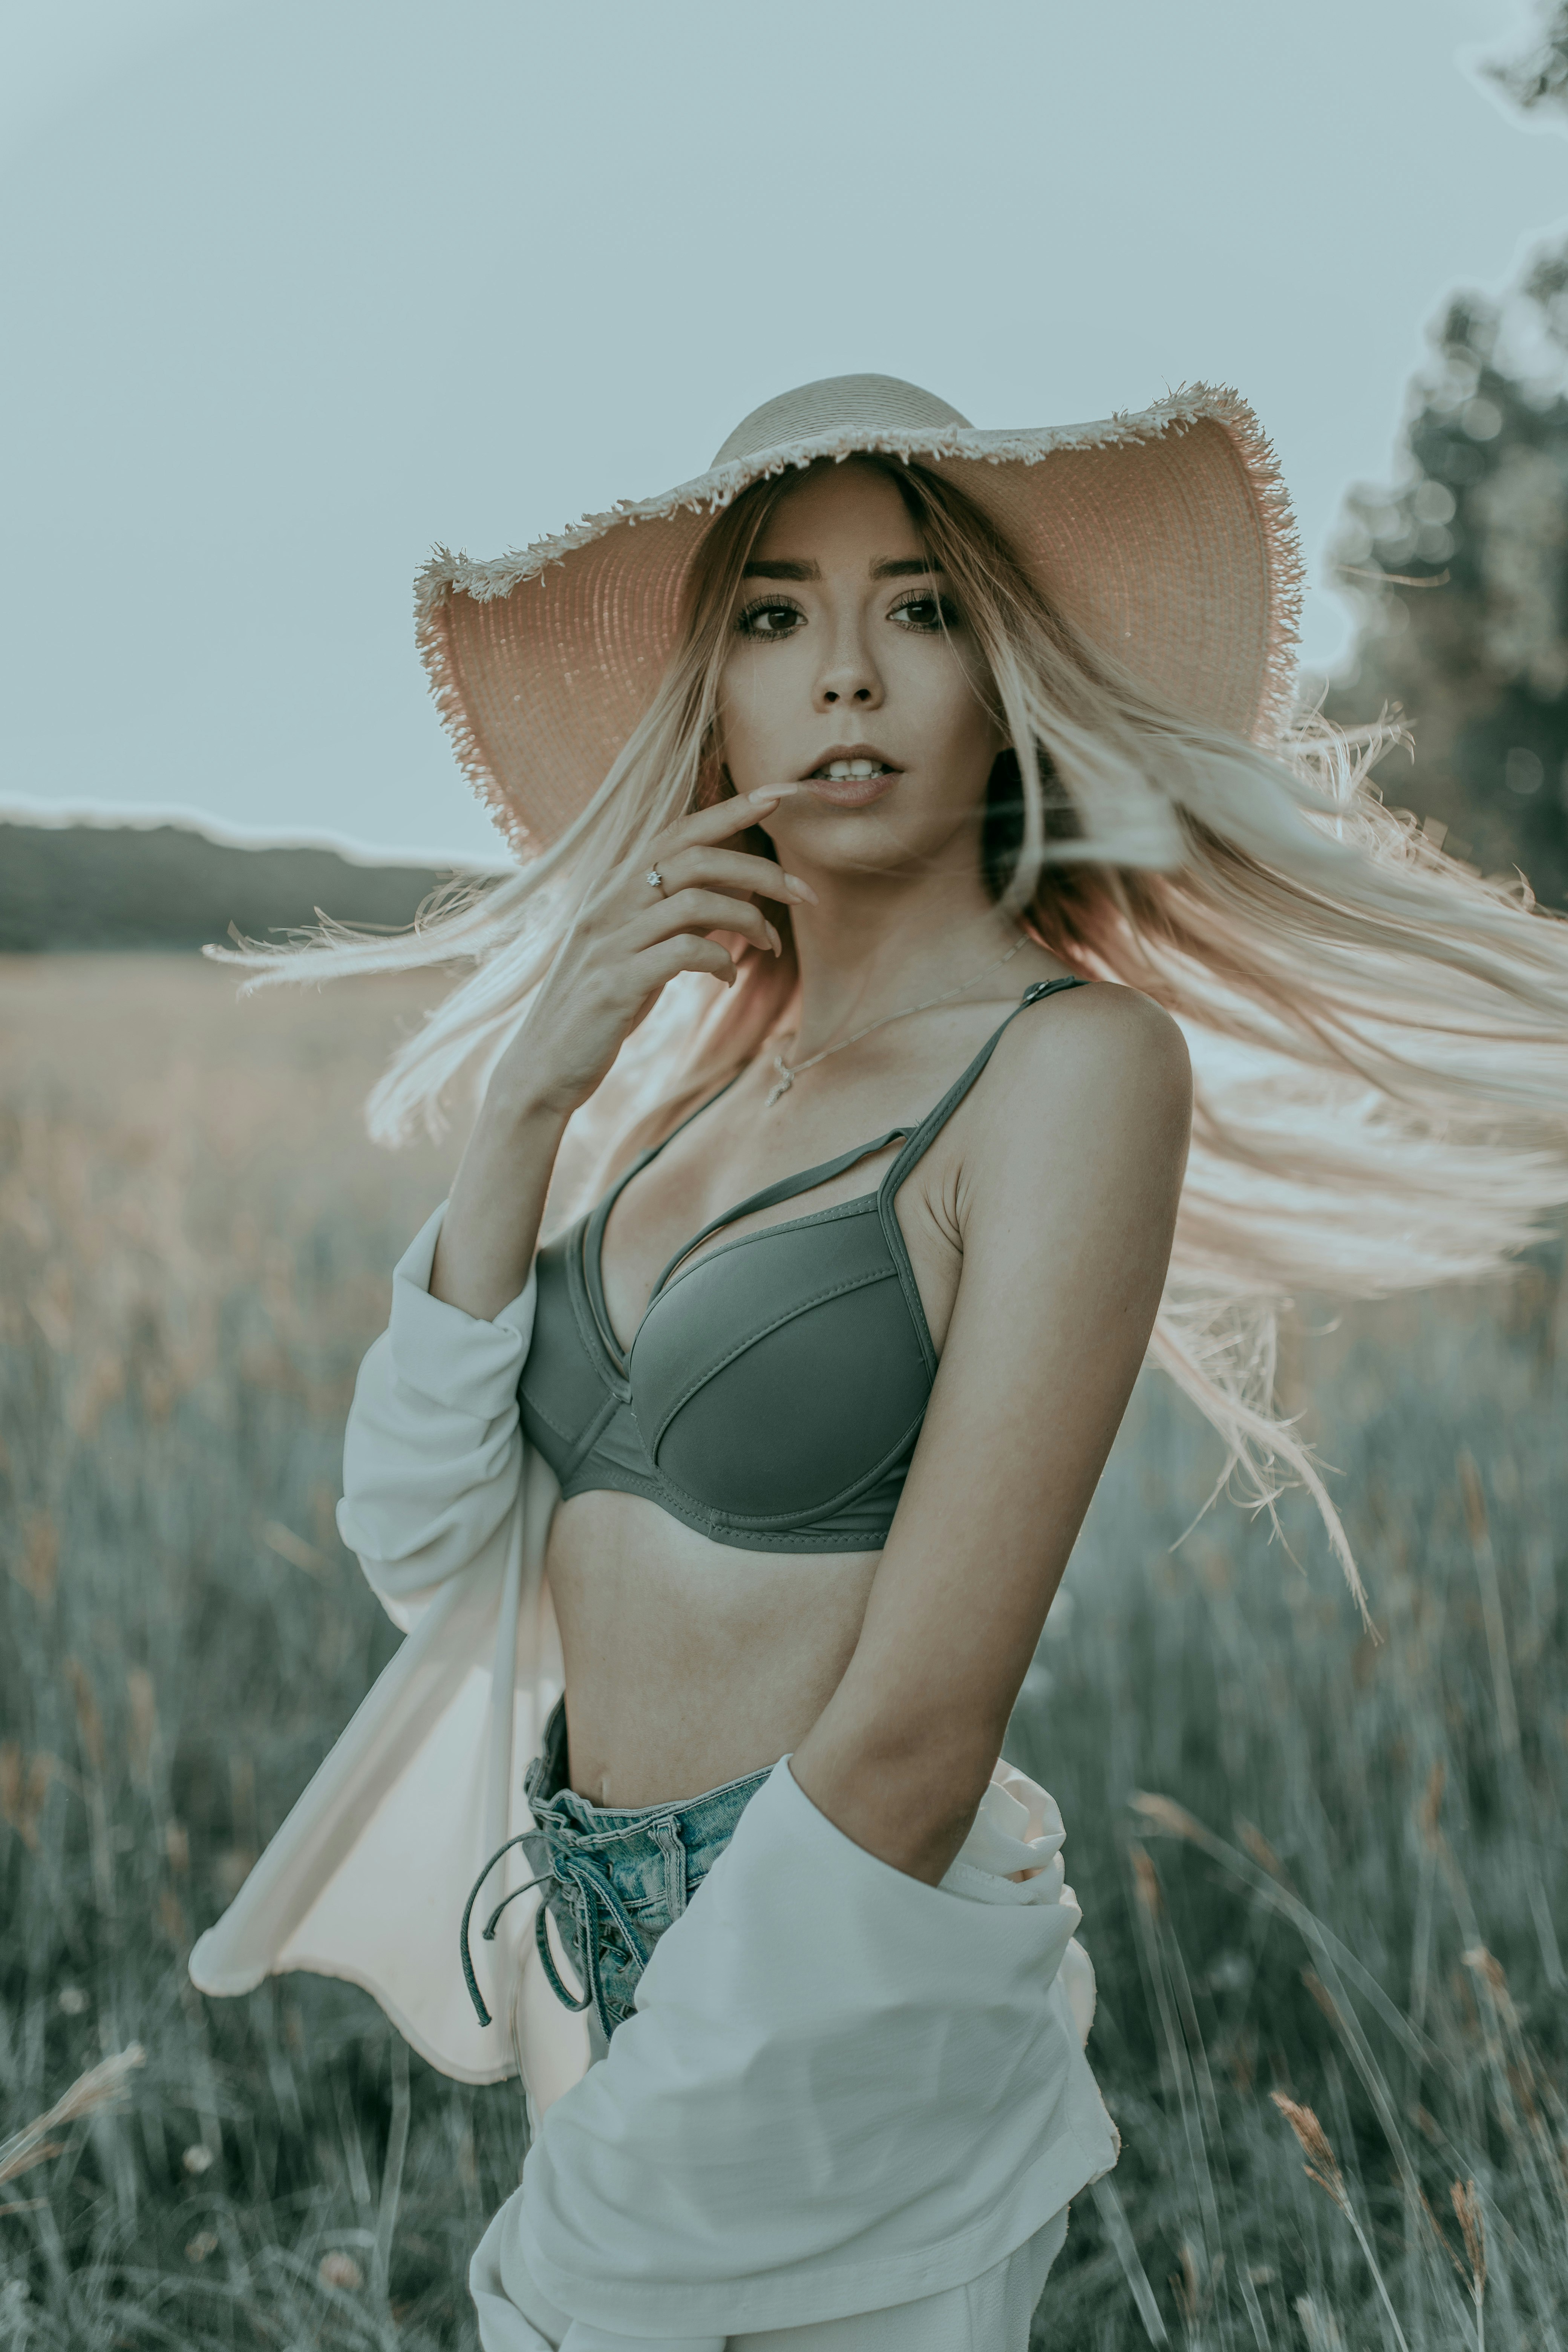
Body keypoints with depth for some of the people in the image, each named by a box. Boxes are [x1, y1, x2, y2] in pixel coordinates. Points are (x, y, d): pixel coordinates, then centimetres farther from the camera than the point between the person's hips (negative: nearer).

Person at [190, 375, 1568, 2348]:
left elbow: (914, 1728, -19)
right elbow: (420, 1542, -1)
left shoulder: (1076, 1060, -14)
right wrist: (532, 1098, -11)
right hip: (606, 1962, 6)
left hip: (838, 2006, -6)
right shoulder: (703, 1052, 6)